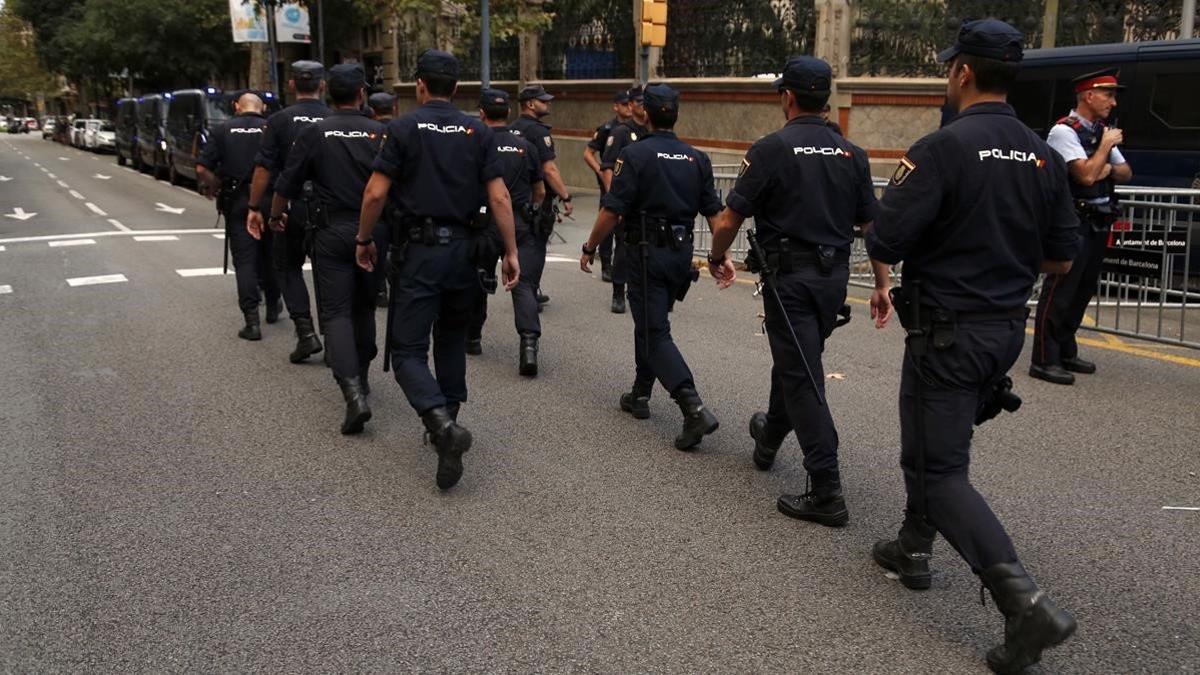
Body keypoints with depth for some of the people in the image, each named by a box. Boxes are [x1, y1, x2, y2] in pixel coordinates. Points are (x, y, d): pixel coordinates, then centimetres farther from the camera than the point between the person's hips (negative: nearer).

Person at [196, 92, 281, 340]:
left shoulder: (223, 130, 2)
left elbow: (202, 169, -4)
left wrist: (215, 187, 13)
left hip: (236, 201, -1)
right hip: (269, 201, 1)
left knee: (244, 260, 2)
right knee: (269, 256, 18)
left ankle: (252, 320, -4)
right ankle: (272, 308, 33)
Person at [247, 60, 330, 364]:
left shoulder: (279, 120, -4)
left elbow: (264, 168, -7)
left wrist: (255, 208, 1)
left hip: (292, 207, -1)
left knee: (288, 268, 14)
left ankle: (305, 331, -2)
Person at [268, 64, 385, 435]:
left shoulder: (314, 133, -4)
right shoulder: (379, 133, -2)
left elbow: (287, 183, 1)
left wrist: (275, 214, 21)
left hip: (330, 233, -2)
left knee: (336, 312, -3)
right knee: (364, 307, 19)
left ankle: (353, 393, -20)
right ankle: (360, 376, 33)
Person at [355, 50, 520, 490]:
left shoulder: (404, 128, -3)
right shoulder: (477, 132, 5)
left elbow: (376, 193, -8)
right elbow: (499, 197, -2)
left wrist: (364, 240, 5)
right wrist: (511, 252, 3)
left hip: (418, 251, -4)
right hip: (463, 249, 4)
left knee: (408, 350, -2)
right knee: (452, 340, 21)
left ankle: (442, 423, -25)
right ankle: (447, 423, 27)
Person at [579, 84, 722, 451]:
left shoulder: (635, 155, -11)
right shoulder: (697, 159, 5)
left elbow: (612, 211, -14)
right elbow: (714, 212, 5)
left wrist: (589, 248, -3)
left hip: (648, 253, -6)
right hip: (682, 253, 6)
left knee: (655, 333, -6)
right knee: (650, 321, 23)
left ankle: (695, 409, -21)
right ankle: (640, 395, 31)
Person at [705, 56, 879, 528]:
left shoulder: (773, 148, -11)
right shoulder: (852, 154, 5)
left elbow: (730, 220, -9)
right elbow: (872, 225, 7)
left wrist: (717, 260, 7)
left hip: (790, 275, -6)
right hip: (835, 276, 6)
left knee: (802, 378, -4)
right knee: (795, 359, 25)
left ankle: (827, 493, -6)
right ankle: (770, 437, 47)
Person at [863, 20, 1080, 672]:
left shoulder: (943, 147, -18)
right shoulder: (1043, 155, 3)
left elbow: (884, 242, -20)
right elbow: (1061, 258, 8)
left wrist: (882, 282, 2)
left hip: (948, 330, -7)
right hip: (1008, 326, 8)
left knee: (942, 470, -3)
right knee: (927, 439, 25)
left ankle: (1026, 602, -14)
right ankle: (914, 546, 38)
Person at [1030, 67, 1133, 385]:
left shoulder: (1102, 131, 16)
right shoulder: (1064, 131, -11)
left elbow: (1126, 173, 19)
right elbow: (1086, 175, -20)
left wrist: (1109, 169, -2)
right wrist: (1106, 146, -8)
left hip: (1098, 224, 9)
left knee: (1083, 290, 14)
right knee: (1059, 291, -8)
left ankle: (1066, 353, 24)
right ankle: (1044, 361, -5)